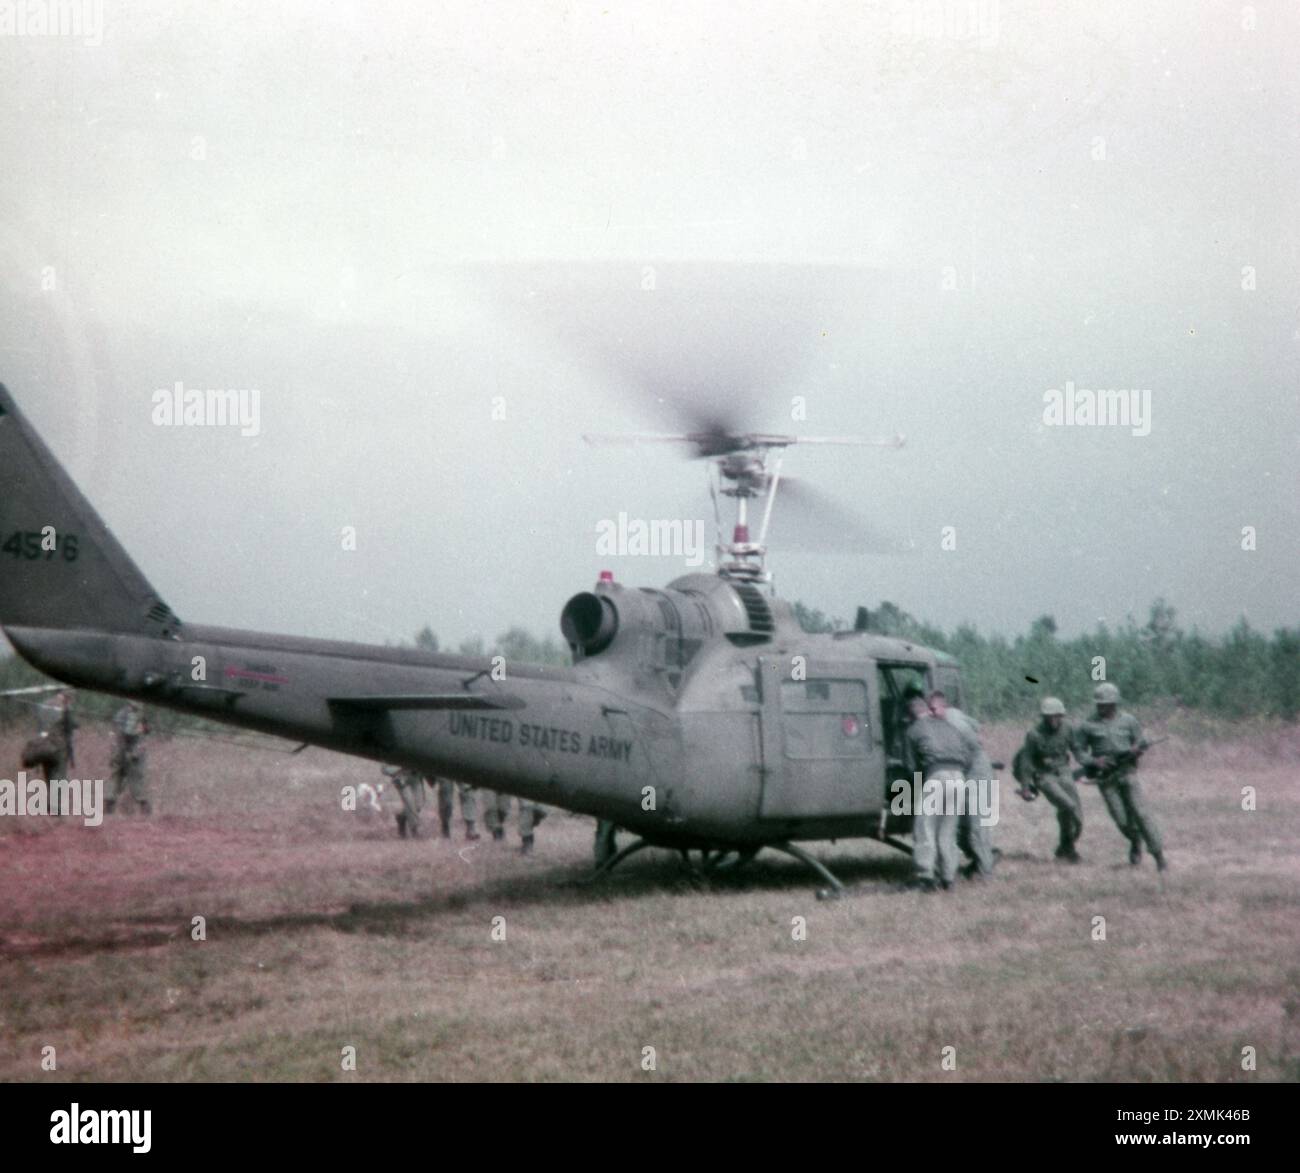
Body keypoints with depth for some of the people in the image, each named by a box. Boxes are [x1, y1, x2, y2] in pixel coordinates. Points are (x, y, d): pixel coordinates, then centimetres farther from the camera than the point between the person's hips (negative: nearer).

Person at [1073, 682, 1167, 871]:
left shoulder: (1129, 721, 4)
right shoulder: (1088, 726, 0)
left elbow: (1141, 745, 8)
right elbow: (1079, 751, 5)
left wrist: (1134, 751, -16)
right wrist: (1093, 761, -13)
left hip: (1127, 772, 0)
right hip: (1105, 777, 0)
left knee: (1139, 812, -10)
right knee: (1122, 819, -4)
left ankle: (1159, 855, -7)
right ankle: (1135, 842, 28)